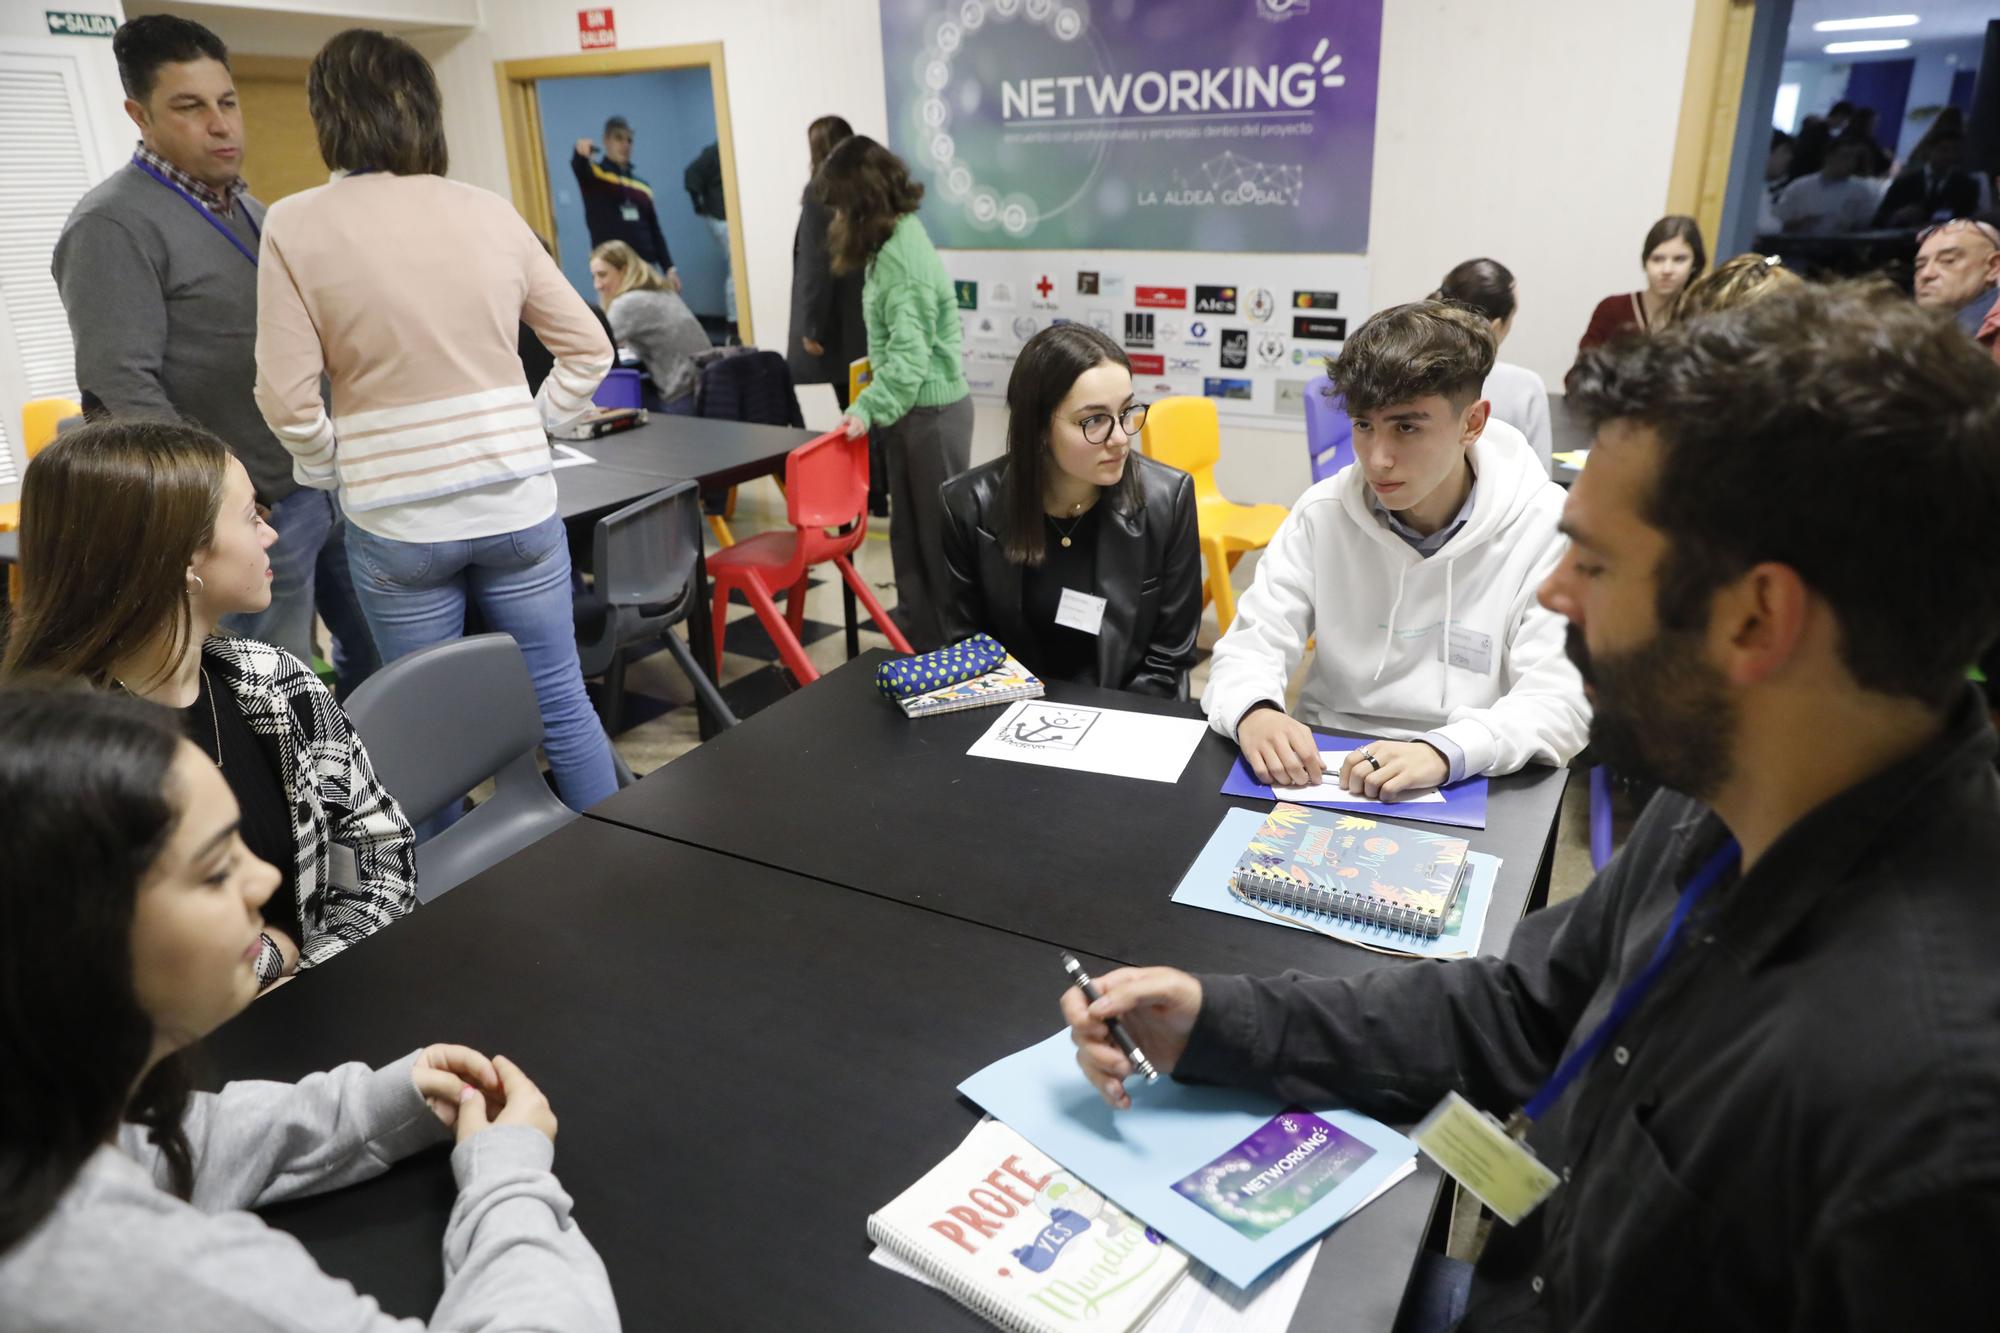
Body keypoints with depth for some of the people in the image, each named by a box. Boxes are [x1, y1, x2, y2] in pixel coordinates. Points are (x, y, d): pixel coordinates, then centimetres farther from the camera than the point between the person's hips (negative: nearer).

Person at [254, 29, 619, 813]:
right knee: (561, 703, 11)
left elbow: (287, 398, -7)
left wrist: (333, 472, 9)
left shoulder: (296, 226, -5)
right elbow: (588, 349, 5)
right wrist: (530, 432, 11)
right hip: (516, 502, 2)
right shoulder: (492, 214, 3)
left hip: (397, 520, -2)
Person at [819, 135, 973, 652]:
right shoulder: (898, 236, 8)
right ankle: (920, 625, 27)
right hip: (914, 406, 10)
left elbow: (910, 356, -30)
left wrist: (867, 409, -35)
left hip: (932, 410, -10)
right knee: (911, 523, 15)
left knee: (939, 526, 0)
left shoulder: (900, 258, -22)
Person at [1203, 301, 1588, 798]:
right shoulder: (1323, 514, 0)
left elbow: (1560, 699, -13)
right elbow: (1250, 647, -2)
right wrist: (1253, 713, -26)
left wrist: (1444, 752, -32)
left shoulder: (1547, 528, -7)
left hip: (1467, 789, -1)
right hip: (1324, 770, 1)